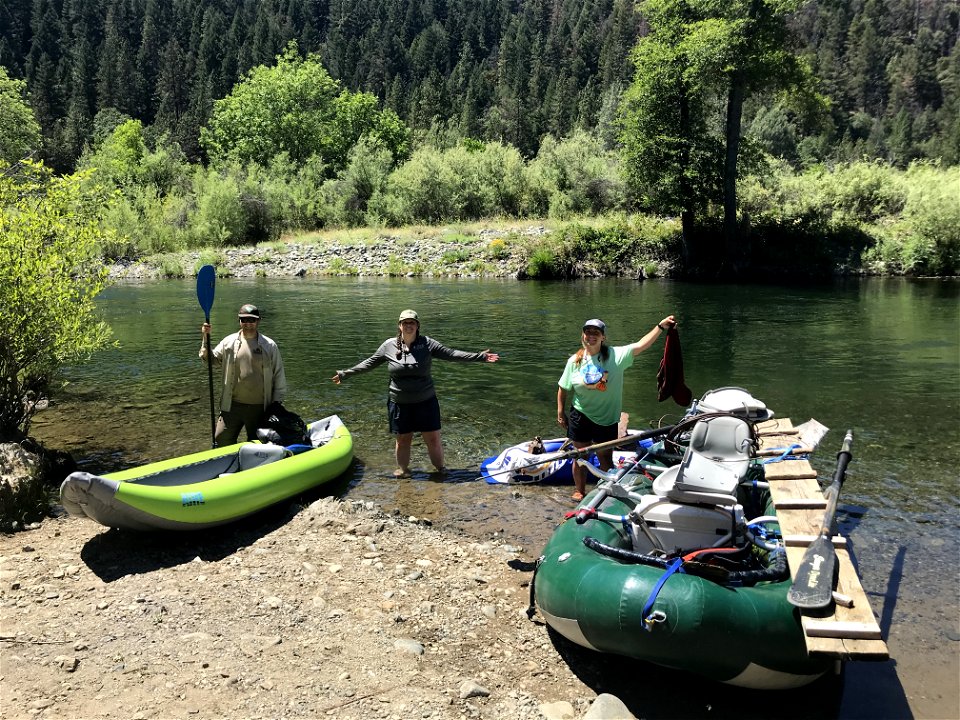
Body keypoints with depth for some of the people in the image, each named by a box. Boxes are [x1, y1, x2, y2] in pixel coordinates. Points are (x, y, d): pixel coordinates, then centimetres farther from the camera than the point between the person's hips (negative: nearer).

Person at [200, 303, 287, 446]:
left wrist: (276, 402, -1)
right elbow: (210, 359, 6)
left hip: (260, 408, -1)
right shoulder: (229, 342, 4)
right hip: (232, 405, 1)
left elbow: (279, 375, 2)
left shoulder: (269, 346, -1)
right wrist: (205, 338, -8)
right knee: (221, 441, 1)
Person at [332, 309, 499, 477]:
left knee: (433, 438, 4)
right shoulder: (389, 345, -2)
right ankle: (403, 469, 34)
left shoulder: (427, 343, -5)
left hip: (426, 401, -1)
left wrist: (480, 357, -14)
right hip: (400, 403, 1)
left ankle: (440, 468, 24)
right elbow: (369, 363, 8)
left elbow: (451, 354, -7)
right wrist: (345, 374, 9)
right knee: (403, 439, 13)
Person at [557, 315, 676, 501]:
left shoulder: (615, 355, -11)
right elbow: (563, 388, 2)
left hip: (606, 418, -1)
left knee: (605, 458, 12)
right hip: (580, 416, 1)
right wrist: (560, 412, 2)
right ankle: (579, 491, 33)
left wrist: (660, 326, -27)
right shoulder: (575, 361, -6)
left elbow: (640, 345, -19)